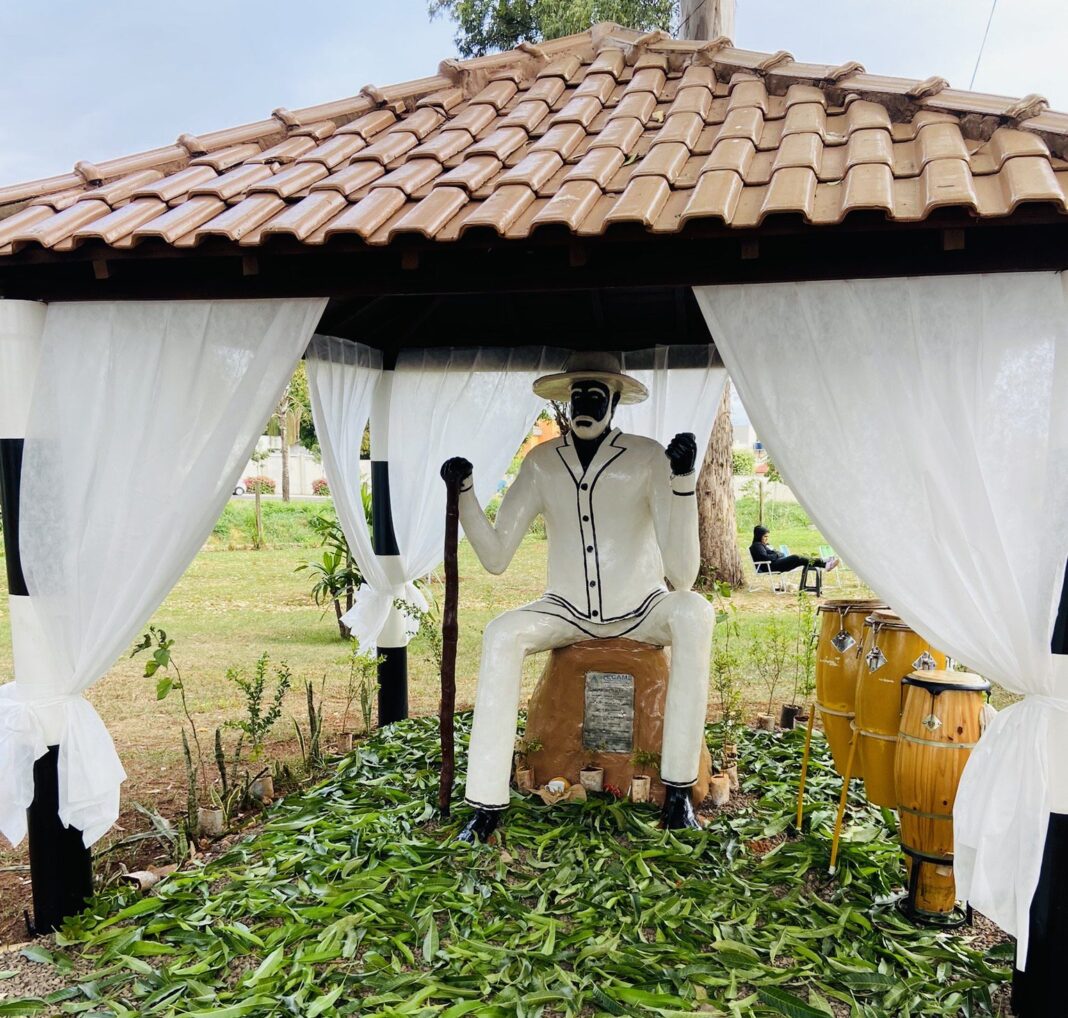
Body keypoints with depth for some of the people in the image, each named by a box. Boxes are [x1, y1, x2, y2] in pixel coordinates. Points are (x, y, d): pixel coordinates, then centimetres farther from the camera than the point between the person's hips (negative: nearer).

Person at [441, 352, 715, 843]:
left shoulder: (647, 458, -14)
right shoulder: (543, 462, -5)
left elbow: (682, 574, -23)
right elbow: (495, 556, -5)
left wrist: (682, 481, -34)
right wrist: (465, 491, -17)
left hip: (640, 612, -1)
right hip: (568, 612, 2)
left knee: (694, 613, -33)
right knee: (500, 635, -27)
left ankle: (677, 789, -25)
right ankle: (486, 804, -20)